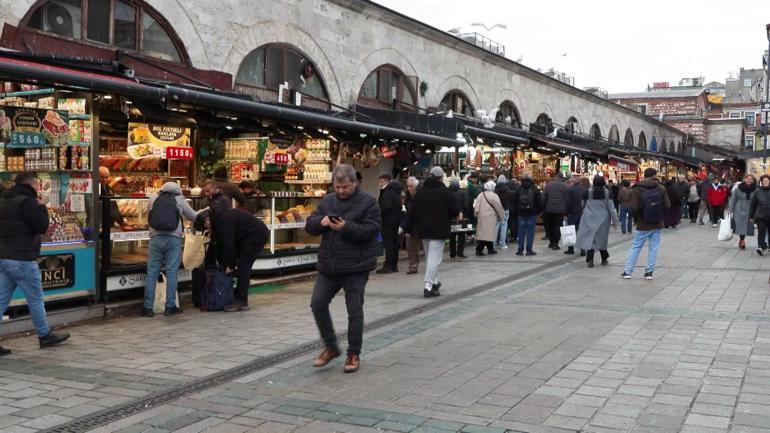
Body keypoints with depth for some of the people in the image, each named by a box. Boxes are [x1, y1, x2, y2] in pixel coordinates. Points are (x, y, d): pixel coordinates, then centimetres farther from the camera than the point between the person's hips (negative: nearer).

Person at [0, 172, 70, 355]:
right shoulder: (26, 201, -15)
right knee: (36, 299, 6)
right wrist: (42, 207, -1)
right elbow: (42, 226, -14)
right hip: (22, 259, -8)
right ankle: (45, 335, 19)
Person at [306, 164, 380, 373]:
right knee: (318, 304, 2)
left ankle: (354, 354, 15)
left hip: (355, 267, -5)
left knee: (355, 311, 2)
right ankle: (330, 347, 18)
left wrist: (346, 227, -25)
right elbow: (309, 225, 9)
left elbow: (371, 230, -14)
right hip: (328, 266, 5)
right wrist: (321, 221, -13)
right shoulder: (327, 201, 11)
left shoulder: (367, 202, -5)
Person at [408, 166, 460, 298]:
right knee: (434, 258, -6)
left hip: (424, 229, 6)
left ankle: (434, 281, 30)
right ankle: (429, 286, -12)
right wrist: (458, 214, 16)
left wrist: (414, 226, 14)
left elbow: (413, 211, 6)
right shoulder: (444, 191, -9)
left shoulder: (420, 192, 6)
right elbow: (455, 210, -6)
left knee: (429, 257, 20)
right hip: (439, 230, -6)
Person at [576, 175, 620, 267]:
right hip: (603, 219, 1)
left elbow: (583, 205, 2)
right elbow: (611, 207, -5)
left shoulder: (588, 192, -6)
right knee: (602, 238, 15)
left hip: (590, 219, -1)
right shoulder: (607, 193, -5)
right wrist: (615, 221, 0)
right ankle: (604, 260, 25)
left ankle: (590, 260, -13)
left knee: (589, 238, -1)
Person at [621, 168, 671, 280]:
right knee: (653, 248, 9)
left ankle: (627, 271, 9)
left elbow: (633, 208, -15)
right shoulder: (661, 188, -4)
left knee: (636, 247, 8)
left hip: (643, 225, -1)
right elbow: (667, 206, -4)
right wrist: (659, 215, 14)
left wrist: (637, 217, 5)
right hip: (657, 224, 1)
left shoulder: (637, 189, -11)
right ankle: (649, 272, 10)